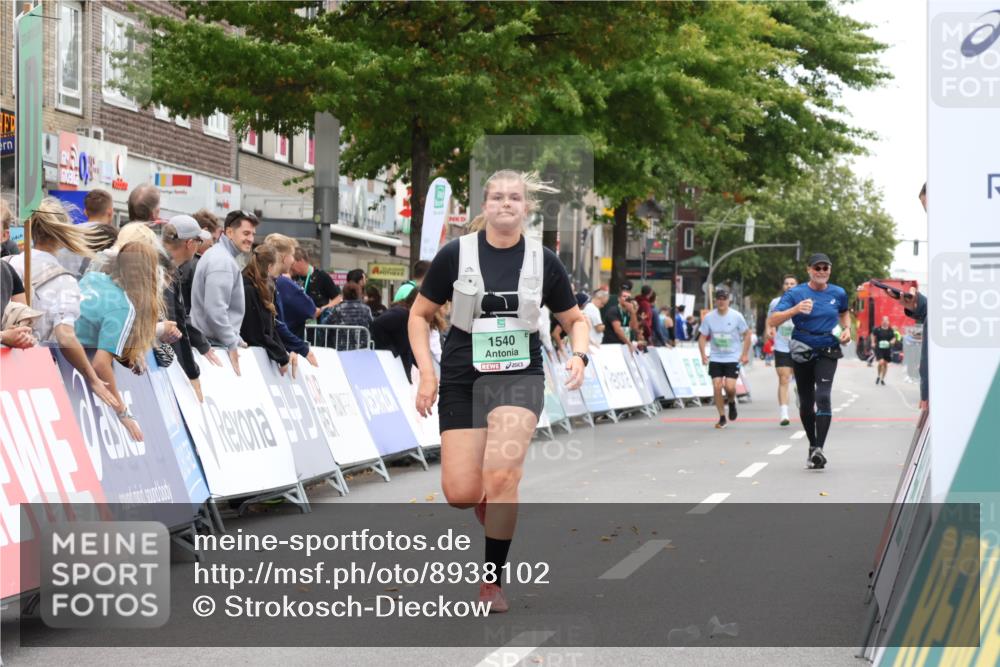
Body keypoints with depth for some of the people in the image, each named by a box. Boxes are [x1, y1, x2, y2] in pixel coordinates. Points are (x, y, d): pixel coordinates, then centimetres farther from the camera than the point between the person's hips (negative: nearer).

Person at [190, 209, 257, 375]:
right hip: (217, 345, -10)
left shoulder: (218, 255, 17)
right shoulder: (222, 261, -15)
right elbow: (215, 310, -24)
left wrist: (236, 339, 20)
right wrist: (232, 345, -20)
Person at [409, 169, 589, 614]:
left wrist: (579, 355, -7)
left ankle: (492, 582, -4)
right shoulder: (455, 255, -3)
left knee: (501, 476, -22)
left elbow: (575, 319, 13)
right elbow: (419, 314, 5)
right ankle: (495, 515, 33)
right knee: (460, 493, -6)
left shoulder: (543, 261, 1)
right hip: (462, 379, 1)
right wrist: (426, 370, -6)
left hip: (519, 377, 0)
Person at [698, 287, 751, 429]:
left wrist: (745, 354, -3)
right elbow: (702, 337, 5)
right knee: (717, 386, -6)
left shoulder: (736, 316, -7)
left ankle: (732, 402, 21)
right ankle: (722, 417, 8)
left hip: (733, 358, -2)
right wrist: (703, 354, -8)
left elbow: (747, 334, 2)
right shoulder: (709, 317, -2)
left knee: (730, 386, -14)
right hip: (715, 358, 2)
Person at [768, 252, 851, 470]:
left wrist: (847, 329, 7)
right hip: (802, 352, 0)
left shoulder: (838, 293, 3)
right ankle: (812, 446, 29)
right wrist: (795, 310, -30)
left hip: (827, 353, 0)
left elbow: (844, 312, 26)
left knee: (823, 396, -19)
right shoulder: (795, 293, -6)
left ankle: (820, 449, -22)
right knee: (806, 402, 9)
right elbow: (772, 321, -15)